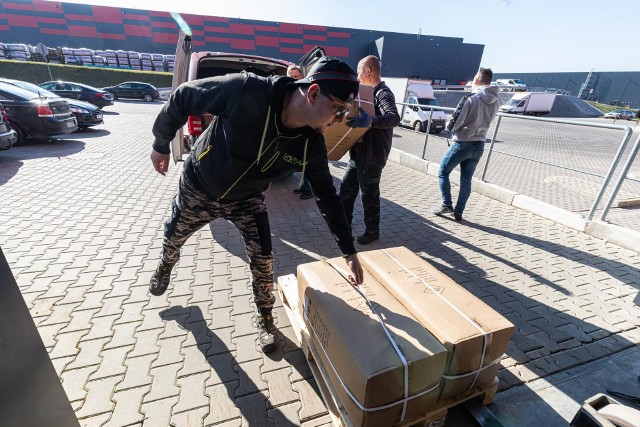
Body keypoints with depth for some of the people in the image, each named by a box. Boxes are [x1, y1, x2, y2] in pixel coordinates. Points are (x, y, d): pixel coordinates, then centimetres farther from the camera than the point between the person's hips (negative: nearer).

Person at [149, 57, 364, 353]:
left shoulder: (312, 143, -22)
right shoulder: (247, 91, -36)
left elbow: (327, 196, -12)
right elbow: (182, 97, -21)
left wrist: (349, 251, -10)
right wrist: (161, 144, -7)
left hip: (247, 200, 2)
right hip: (198, 187, -1)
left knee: (263, 260, -4)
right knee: (173, 237, 23)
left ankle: (264, 317, 25)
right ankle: (166, 266, 61)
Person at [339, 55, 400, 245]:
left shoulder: (383, 93, -17)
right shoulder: (371, 92, 14)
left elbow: (394, 117, -36)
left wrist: (369, 121, -50)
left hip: (372, 156, -10)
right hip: (359, 153, 10)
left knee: (369, 194, 2)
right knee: (347, 187, 15)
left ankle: (372, 231, 19)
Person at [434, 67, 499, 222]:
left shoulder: (470, 99, -17)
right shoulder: (495, 102, 4)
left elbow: (454, 123, -19)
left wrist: (449, 125, 4)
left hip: (462, 143, -6)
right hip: (479, 145, 6)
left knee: (443, 172, 10)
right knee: (466, 179, 12)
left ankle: (447, 205, 5)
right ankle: (458, 212, 16)